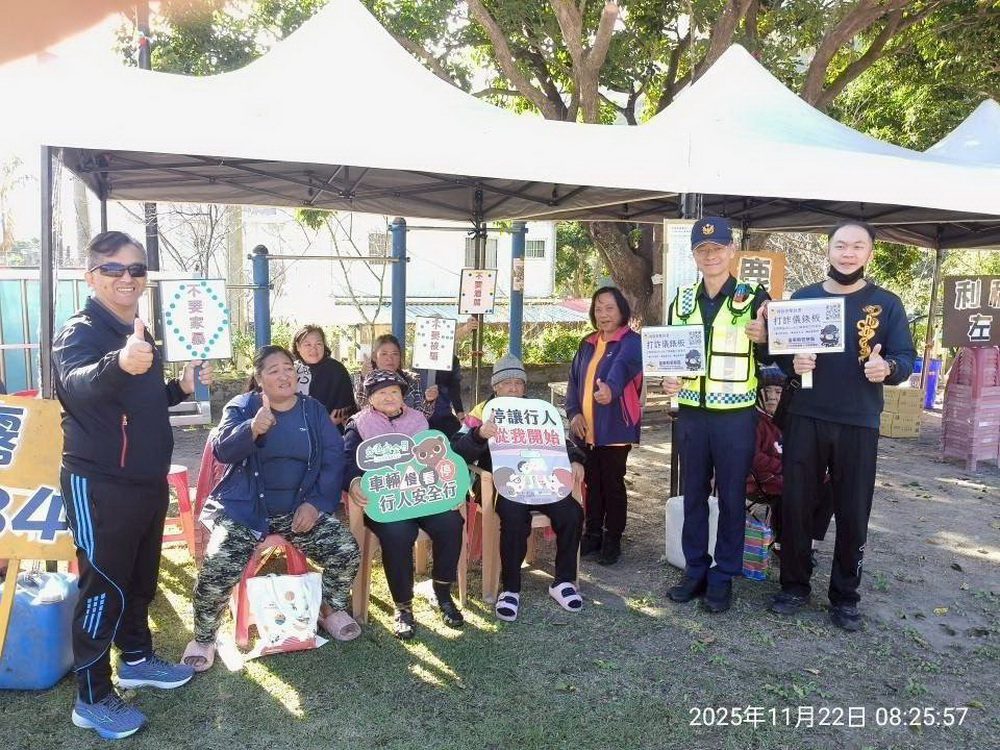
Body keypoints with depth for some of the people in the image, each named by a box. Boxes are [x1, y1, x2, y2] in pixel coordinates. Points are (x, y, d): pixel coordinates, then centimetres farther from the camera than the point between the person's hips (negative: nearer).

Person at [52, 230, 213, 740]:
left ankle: (136, 659, 37)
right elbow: (77, 383, -39)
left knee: (141, 577, 19)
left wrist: (182, 388, 5)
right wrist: (119, 363, -60)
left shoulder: (140, 335, 11)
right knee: (105, 586, 0)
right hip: (98, 484, -8)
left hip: (147, 481, 8)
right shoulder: (81, 331, -15)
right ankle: (92, 698, 14)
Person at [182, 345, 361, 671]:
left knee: (347, 552, -15)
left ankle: (331, 608, 16)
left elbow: (334, 459, 3)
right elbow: (222, 449, -16)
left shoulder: (315, 411, 8)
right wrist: (252, 429, -38)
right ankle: (203, 638, 4)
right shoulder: (241, 407, 1)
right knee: (218, 567, -25)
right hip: (245, 509, -2)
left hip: (300, 508, 2)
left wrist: (317, 502, -11)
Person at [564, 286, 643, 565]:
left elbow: (623, 366, -30)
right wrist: (573, 413, -4)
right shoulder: (587, 344, 12)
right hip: (586, 429, 6)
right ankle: (592, 534, 27)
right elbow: (574, 380, 11)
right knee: (592, 483, 14)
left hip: (615, 429, -6)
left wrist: (610, 388, -51)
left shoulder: (631, 342, -8)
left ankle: (613, 539, 17)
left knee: (613, 484, 4)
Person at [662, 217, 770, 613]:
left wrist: (763, 339, -23)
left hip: (735, 415, -3)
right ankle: (695, 570, 25)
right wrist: (668, 379, -4)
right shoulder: (683, 299, 8)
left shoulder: (754, 298, -4)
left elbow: (772, 357, -1)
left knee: (731, 497, 7)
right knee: (693, 495, 12)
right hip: (691, 413, 4)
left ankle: (723, 577, 20)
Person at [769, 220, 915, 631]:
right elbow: (779, 351, 9)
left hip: (859, 424, -1)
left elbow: (906, 359, 0)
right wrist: (792, 362, -14)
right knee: (795, 505, 6)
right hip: (805, 418, 1)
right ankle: (794, 585, 23)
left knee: (853, 513, 6)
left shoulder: (886, 304, 2)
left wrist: (888, 368, -23)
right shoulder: (803, 297, 6)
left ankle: (845, 596, 23)